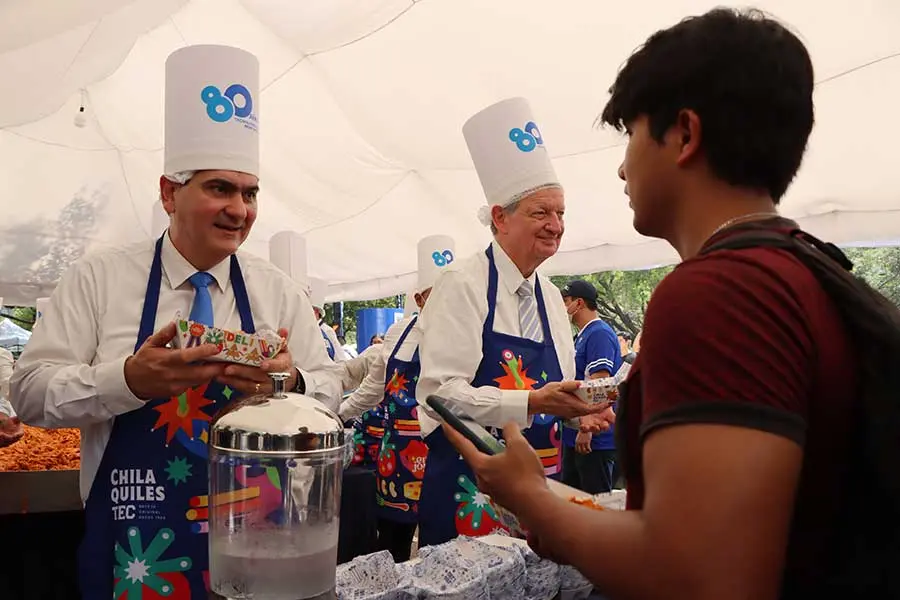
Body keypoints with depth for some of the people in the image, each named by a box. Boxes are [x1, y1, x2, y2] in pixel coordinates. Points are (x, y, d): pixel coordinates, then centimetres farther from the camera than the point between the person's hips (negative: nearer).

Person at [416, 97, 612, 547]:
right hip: (467, 480, -6)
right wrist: (532, 402, -25)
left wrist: (579, 405, -3)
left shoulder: (550, 297, 12)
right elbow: (442, 393, -18)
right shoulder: (464, 286, -9)